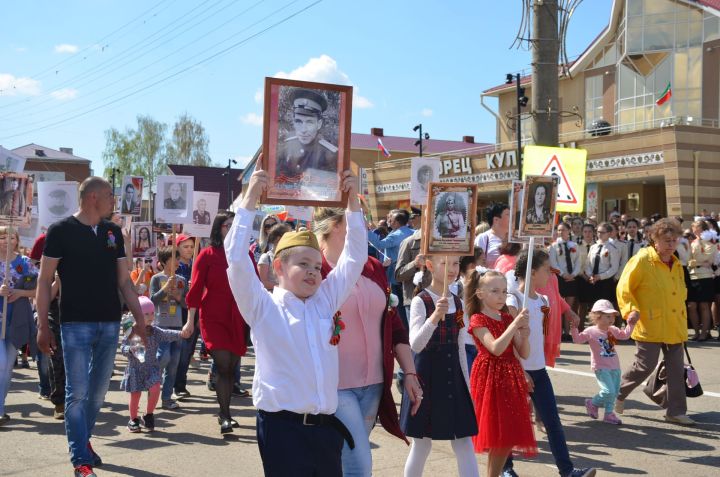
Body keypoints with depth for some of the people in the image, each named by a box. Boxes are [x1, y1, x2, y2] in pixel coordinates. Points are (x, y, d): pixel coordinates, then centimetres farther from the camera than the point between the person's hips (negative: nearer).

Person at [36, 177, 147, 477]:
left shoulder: (113, 232, 10)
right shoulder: (61, 230, -5)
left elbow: (124, 281, 13)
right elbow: (45, 281, -5)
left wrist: (139, 317, 6)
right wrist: (43, 326, -9)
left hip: (110, 323, 5)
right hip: (76, 324, -5)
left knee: (99, 390, 13)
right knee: (78, 392, -3)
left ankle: (82, 440, 32)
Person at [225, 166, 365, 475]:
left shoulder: (326, 301, 12)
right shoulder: (263, 307, 0)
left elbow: (355, 257, 12)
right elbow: (237, 258, -11)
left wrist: (352, 201, 5)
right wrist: (250, 201, -11)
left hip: (326, 427, 5)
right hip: (282, 426, -5)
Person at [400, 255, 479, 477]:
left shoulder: (458, 302, 7)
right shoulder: (420, 301, -12)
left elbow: (460, 348, 12)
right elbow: (415, 345, -24)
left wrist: (467, 384, 12)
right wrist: (435, 317, -37)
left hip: (453, 374, 5)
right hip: (427, 374, -5)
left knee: (464, 442, 3)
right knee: (422, 443, 6)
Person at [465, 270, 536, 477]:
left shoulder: (508, 318, 10)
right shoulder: (478, 320, -8)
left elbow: (524, 354, 7)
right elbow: (496, 348, -24)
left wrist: (524, 336, -13)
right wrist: (515, 324, -24)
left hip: (510, 378, 6)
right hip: (490, 377, -6)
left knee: (510, 435, 8)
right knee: (498, 436, -4)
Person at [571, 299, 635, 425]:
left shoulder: (613, 330, 9)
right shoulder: (590, 331, -7)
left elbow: (625, 335, 17)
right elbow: (577, 339, -9)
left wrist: (631, 324, 7)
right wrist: (573, 328, -22)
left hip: (615, 367, 6)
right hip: (601, 368, -6)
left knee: (615, 392, 7)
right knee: (609, 391, -17)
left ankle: (609, 414, 23)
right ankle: (593, 403, 9)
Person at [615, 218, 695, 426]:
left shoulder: (676, 264, 11)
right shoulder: (642, 260, -11)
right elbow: (624, 288, -10)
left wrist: (683, 321, 17)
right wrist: (631, 310, -22)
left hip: (674, 328, 7)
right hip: (650, 326, -7)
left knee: (677, 369, 7)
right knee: (645, 366, -4)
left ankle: (676, 412, 17)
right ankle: (618, 393, 19)